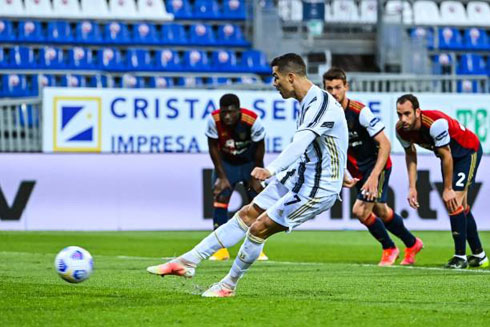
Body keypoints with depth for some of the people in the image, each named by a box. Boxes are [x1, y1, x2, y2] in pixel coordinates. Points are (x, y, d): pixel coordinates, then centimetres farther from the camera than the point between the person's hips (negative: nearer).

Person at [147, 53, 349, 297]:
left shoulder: (321, 104, -24)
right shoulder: (309, 103, 9)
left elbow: (299, 144, -40)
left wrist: (270, 170, -55)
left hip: (317, 189, -10)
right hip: (298, 178, 10)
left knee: (258, 228, -9)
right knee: (247, 215, 7)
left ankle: (229, 285, 10)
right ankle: (189, 261, 10)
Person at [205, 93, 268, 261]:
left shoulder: (252, 120, -30)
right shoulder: (214, 120, -27)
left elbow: (259, 148, -15)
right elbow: (213, 148, -13)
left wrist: (255, 177, -9)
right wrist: (222, 176, -14)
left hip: (250, 161, -1)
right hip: (226, 162, 1)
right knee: (220, 198, -10)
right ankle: (220, 249, -7)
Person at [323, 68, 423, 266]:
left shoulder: (360, 112, -25)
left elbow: (385, 145, -23)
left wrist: (374, 177, -29)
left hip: (377, 164, -7)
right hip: (357, 170, 7)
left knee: (361, 211, -17)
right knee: (380, 212, 17)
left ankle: (389, 248, 8)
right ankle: (412, 244, 41)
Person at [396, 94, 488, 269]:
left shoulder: (436, 123, -39)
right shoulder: (401, 130, -18)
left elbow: (446, 157, -29)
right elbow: (410, 154, 1)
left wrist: (448, 189, -22)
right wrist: (412, 187, -5)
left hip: (468, 151, -8)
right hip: (449, 153, 8)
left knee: (454, 201, -19)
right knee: (460, 206, 12)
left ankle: (460, 256, -12)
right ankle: (479, 256, 23)